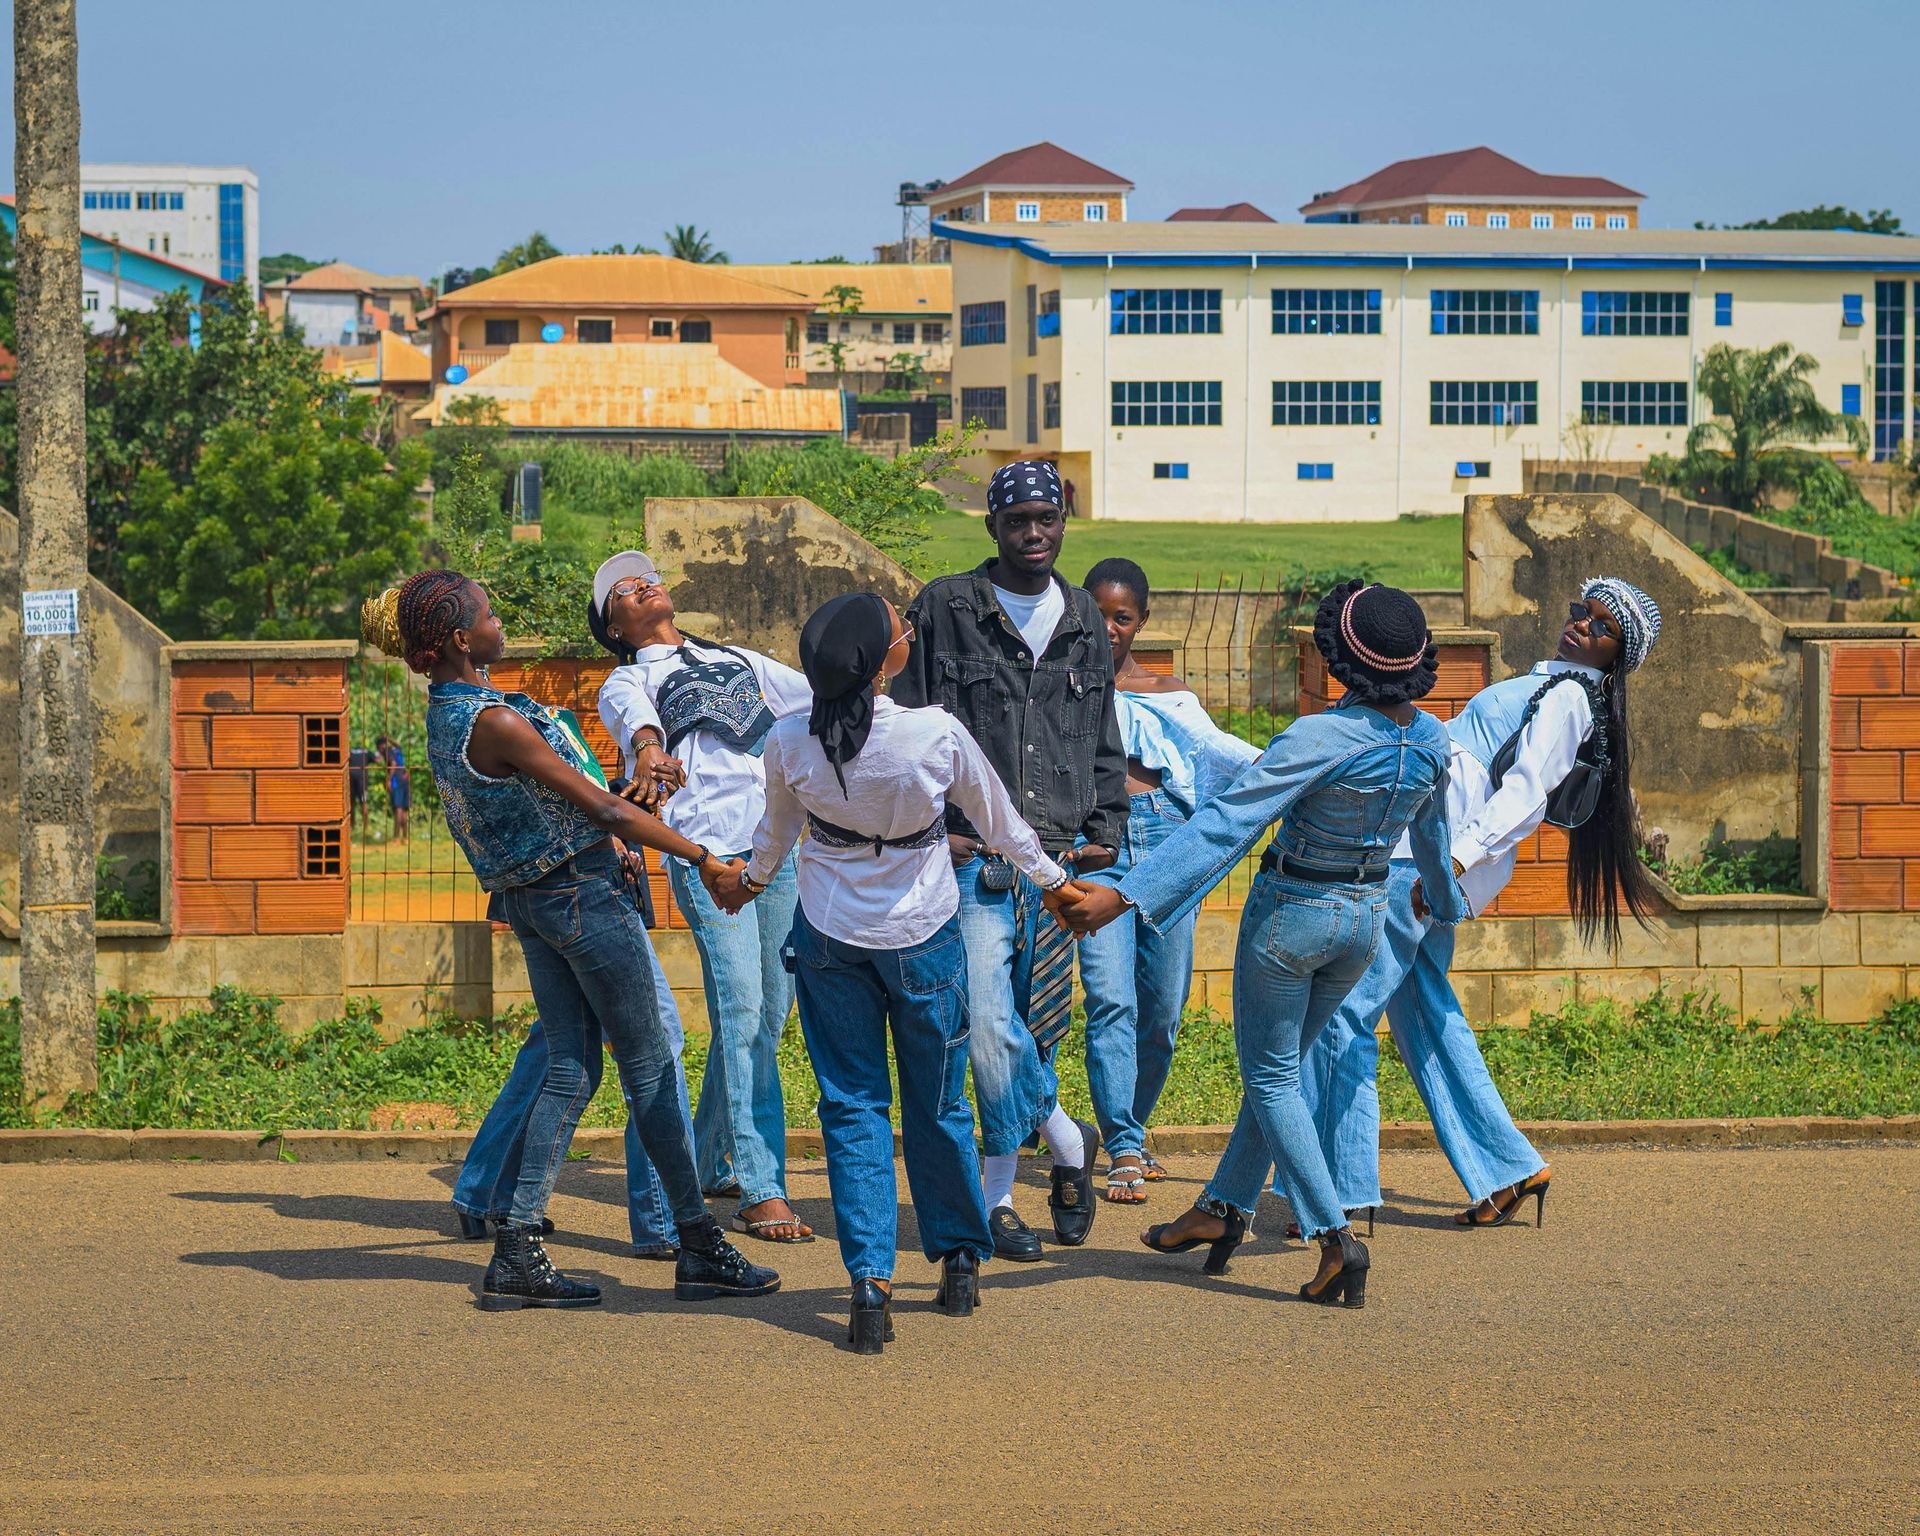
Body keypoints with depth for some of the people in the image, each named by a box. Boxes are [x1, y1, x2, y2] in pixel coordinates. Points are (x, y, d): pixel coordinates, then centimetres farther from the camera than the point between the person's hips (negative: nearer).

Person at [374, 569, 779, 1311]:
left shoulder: (445, 710, 5)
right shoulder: (495, 722, -23)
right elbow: (605, 810, -19)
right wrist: (702, 858, -12)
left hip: (530, 900, 9)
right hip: (579, 892, -9)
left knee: (568, 1067, 11)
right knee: (650, 1065, 1)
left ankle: (517, 1252, 5)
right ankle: (700, 1248, 9)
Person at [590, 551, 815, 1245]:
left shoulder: (738, 660, 24)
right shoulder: (628, 681, 7)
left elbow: (818, 700, 26)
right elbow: (632, 714, -17)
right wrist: (649, 747, -40)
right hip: (706, 854, -6)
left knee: (769, 1013, 9)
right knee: (741, 1012, -13)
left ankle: (709, 1164, 25)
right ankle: (761, 1191, -13)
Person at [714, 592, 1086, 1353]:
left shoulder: (789, 743, -15)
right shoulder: (937, 735, -22)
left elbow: (775, 830, 5)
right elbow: (1000, 823, -5)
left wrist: (749, 881, 29)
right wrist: (1054, 881, 15)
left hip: (829, 937, 1)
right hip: (922, 938, -1)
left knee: (852, 1104, 8)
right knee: (937, 1104, 15)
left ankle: (870, 1281, -2)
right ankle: (959, 1262, 30)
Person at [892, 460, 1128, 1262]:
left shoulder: (1085, 624, 15)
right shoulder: (944, 610, 2)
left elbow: (1104, 744, 22)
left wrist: (1105, 829, 10)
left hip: (1058, 861, 4)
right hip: (972, 856, -4)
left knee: (1036, 1029, 5)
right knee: (992, 1025, -14)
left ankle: (999, 1195, 16)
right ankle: (1069, 1142, 6)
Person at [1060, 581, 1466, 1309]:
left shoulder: (1322, 738, -26)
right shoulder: (1432, 740, -6)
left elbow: (1224, 825, -30)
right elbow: (1432, 834, 15)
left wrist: (1123, 896, -32)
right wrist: (1445, 904, 36)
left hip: (1293, 913, -6)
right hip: (1366, 916, 6)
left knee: (1270, 1077, 5)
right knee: (1277, 1064, 21)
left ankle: (1335, 1237, -7)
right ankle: (1222, 1210, 29)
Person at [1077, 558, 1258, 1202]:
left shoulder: (1168, 694, 18)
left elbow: (1213, 745, 1)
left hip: (1164, 836, 2)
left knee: (1162, 1007, 2)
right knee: (1111, 999, -14)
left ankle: (1129, 1130, 22)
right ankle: (1124, 1153, -16)